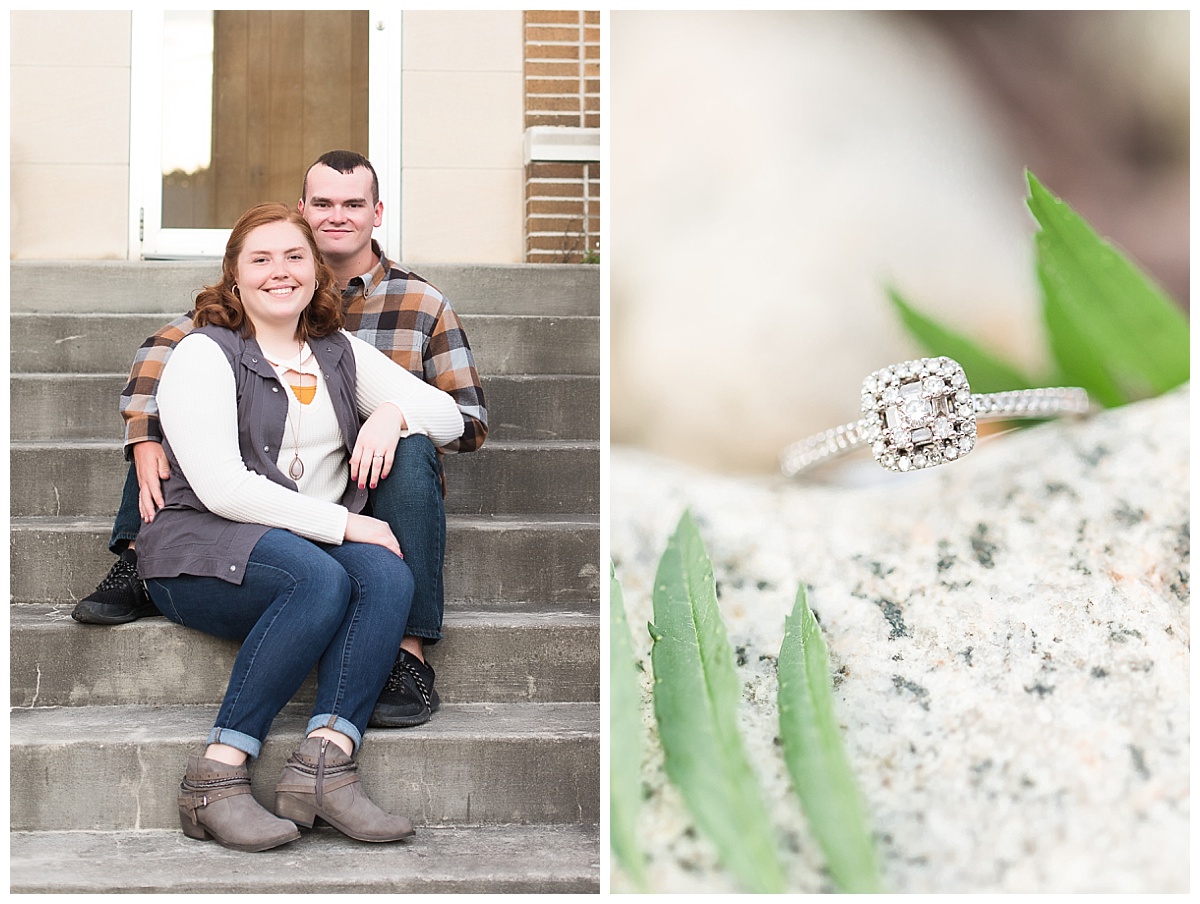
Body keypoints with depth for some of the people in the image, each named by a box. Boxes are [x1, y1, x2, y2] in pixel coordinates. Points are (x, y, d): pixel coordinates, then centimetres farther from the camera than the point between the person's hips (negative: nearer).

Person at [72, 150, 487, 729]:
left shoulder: (422, 305, 1)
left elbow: (471, 421, -3)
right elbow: (164, 347, -4)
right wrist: (144, 442, -22)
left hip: (373, 491, -2)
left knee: (411, 447, -36)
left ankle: (409, 657, -38)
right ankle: (135, 570, -13)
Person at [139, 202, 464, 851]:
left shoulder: (341, 354, 18)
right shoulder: (203, 354, 0)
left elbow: (449, 417, 14)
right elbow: (221, 488, -13)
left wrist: (393, 413, -9)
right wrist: (340, 523, -17)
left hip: (316, 545, 5)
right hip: (200, 547, -5)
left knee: (387, 575, -27)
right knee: (320, 580, -35)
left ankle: (322, 765, -36)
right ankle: (215, 780, -30)